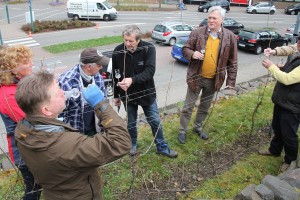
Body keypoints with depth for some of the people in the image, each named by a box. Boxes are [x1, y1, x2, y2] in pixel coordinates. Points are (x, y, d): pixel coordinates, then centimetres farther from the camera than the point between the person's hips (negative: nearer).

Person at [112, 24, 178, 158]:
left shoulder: (149, 49, -18)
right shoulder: (118, 51, -12)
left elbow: (150, 71, -27)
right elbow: (115, 75, -2)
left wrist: (132, 80, -42)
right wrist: (116, 95, 5)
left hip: (146, 93, -1)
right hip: (127, 95, 1)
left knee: (155, 121, 11)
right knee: (131, 123, 16)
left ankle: (162, 147, 31)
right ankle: (133, 145, 41)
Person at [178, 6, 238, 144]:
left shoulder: (229, 36, -4)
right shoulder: (197, 33, -8)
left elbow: (232, 61, 0)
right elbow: (185, 49, 0)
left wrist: (231, 80, -2)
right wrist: (192, 54, -23)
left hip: (214, 79, 2)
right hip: (196, 77, -2)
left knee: (205, 107, 18)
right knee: (188, 106, 7)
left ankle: (198, 127, 39)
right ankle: (182, 131, 24)